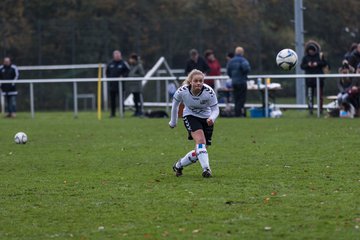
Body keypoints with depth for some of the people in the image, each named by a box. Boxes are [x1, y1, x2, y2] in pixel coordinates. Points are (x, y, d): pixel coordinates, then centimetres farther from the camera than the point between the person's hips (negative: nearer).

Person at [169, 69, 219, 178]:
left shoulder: (209, 92, -25)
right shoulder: (182, 91, -22)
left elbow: (215, 109, -16)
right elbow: (175, 103, -1)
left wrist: (212, 118, -38)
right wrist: (173, 122, 10)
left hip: (206, 118, 2)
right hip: (190, 116, -2)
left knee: (199, 152, 1)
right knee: (200, 140, -29)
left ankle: (178, 166, 24)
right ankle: (206, 169, -37)